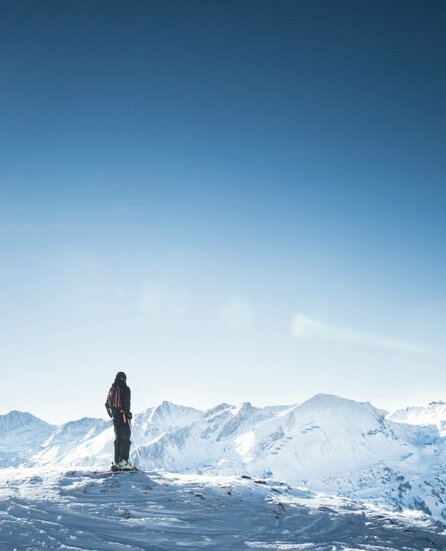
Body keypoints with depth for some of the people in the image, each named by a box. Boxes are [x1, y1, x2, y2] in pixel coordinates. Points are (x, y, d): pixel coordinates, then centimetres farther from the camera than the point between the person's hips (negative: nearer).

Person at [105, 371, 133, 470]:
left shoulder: (111, 389, 14)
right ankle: (123, 461, -16)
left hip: (115, 417, 6)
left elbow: (107, 404, 18)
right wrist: (128, 414, -15)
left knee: (118, 439, 13)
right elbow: (127, 403, -17)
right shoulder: (125, 389, -6)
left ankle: (117, 462, 12)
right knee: (126, 439, -5)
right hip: (123, 416, -6)